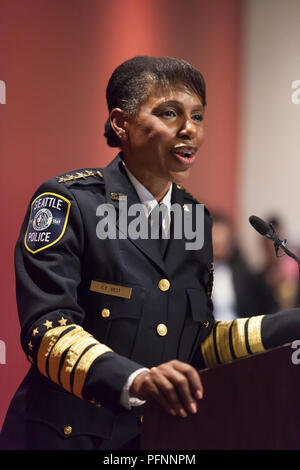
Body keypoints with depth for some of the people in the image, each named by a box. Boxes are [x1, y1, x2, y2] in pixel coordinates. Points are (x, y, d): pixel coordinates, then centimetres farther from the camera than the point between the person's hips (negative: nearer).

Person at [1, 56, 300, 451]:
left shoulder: (196, 218, 10)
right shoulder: (68, 202, -9)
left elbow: (199, 343, 11)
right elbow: (46, 327, -19)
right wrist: (133, 380, -34)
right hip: (71, 434, -6)